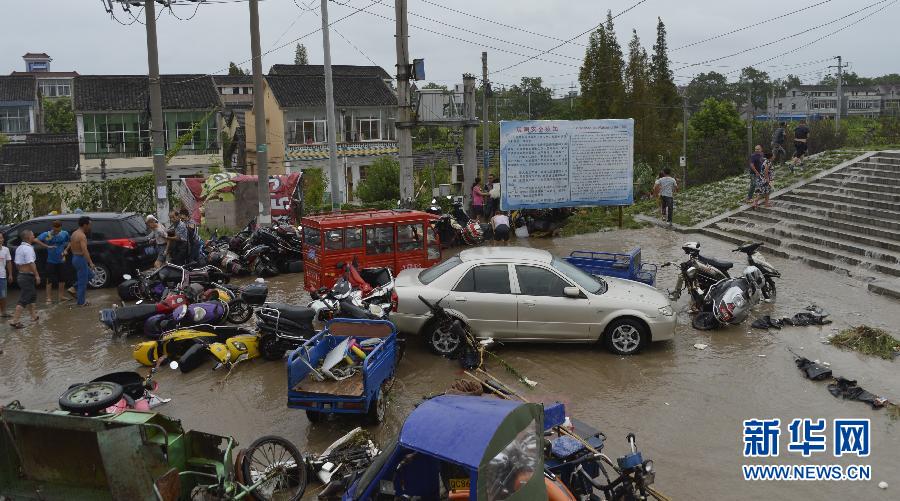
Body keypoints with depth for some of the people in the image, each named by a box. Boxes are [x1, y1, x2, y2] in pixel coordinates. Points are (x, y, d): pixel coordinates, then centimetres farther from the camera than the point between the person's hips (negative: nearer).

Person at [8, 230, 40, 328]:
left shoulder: (19, 248, 13)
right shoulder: (28, 248, -17)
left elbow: (17, 264, 19)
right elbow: (31, 263, -24)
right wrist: (37, 275, -21)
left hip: (21, 275, 10)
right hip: (28, 277, -10)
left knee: (32, 296, 22)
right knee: (24, 299, -8)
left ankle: (34, 315, 31)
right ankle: (14, 321, -9)